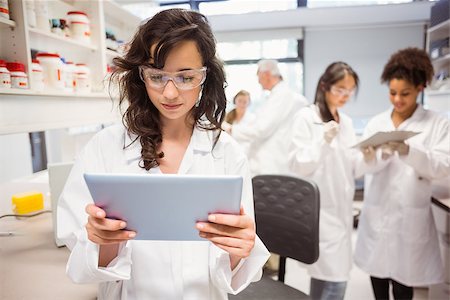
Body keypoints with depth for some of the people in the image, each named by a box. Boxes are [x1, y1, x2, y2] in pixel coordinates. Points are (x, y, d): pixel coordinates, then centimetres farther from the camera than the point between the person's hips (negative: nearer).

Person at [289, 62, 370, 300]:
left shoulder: (346, 122, 14)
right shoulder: (305, 117, -7)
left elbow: (353, 168, 11)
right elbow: (298, 164, -13)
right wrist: (324, 141, -24)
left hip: (341, 208, 7)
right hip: (319, 209, -7)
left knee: (324, 277, 14)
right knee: (334, 280, -8)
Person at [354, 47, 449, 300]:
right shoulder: (376, 123, 5)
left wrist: (407, 150, -27)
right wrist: (380, 154, -22)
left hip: (410, 215, -2)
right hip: (377, 212, 3)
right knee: (377, 272, 13)